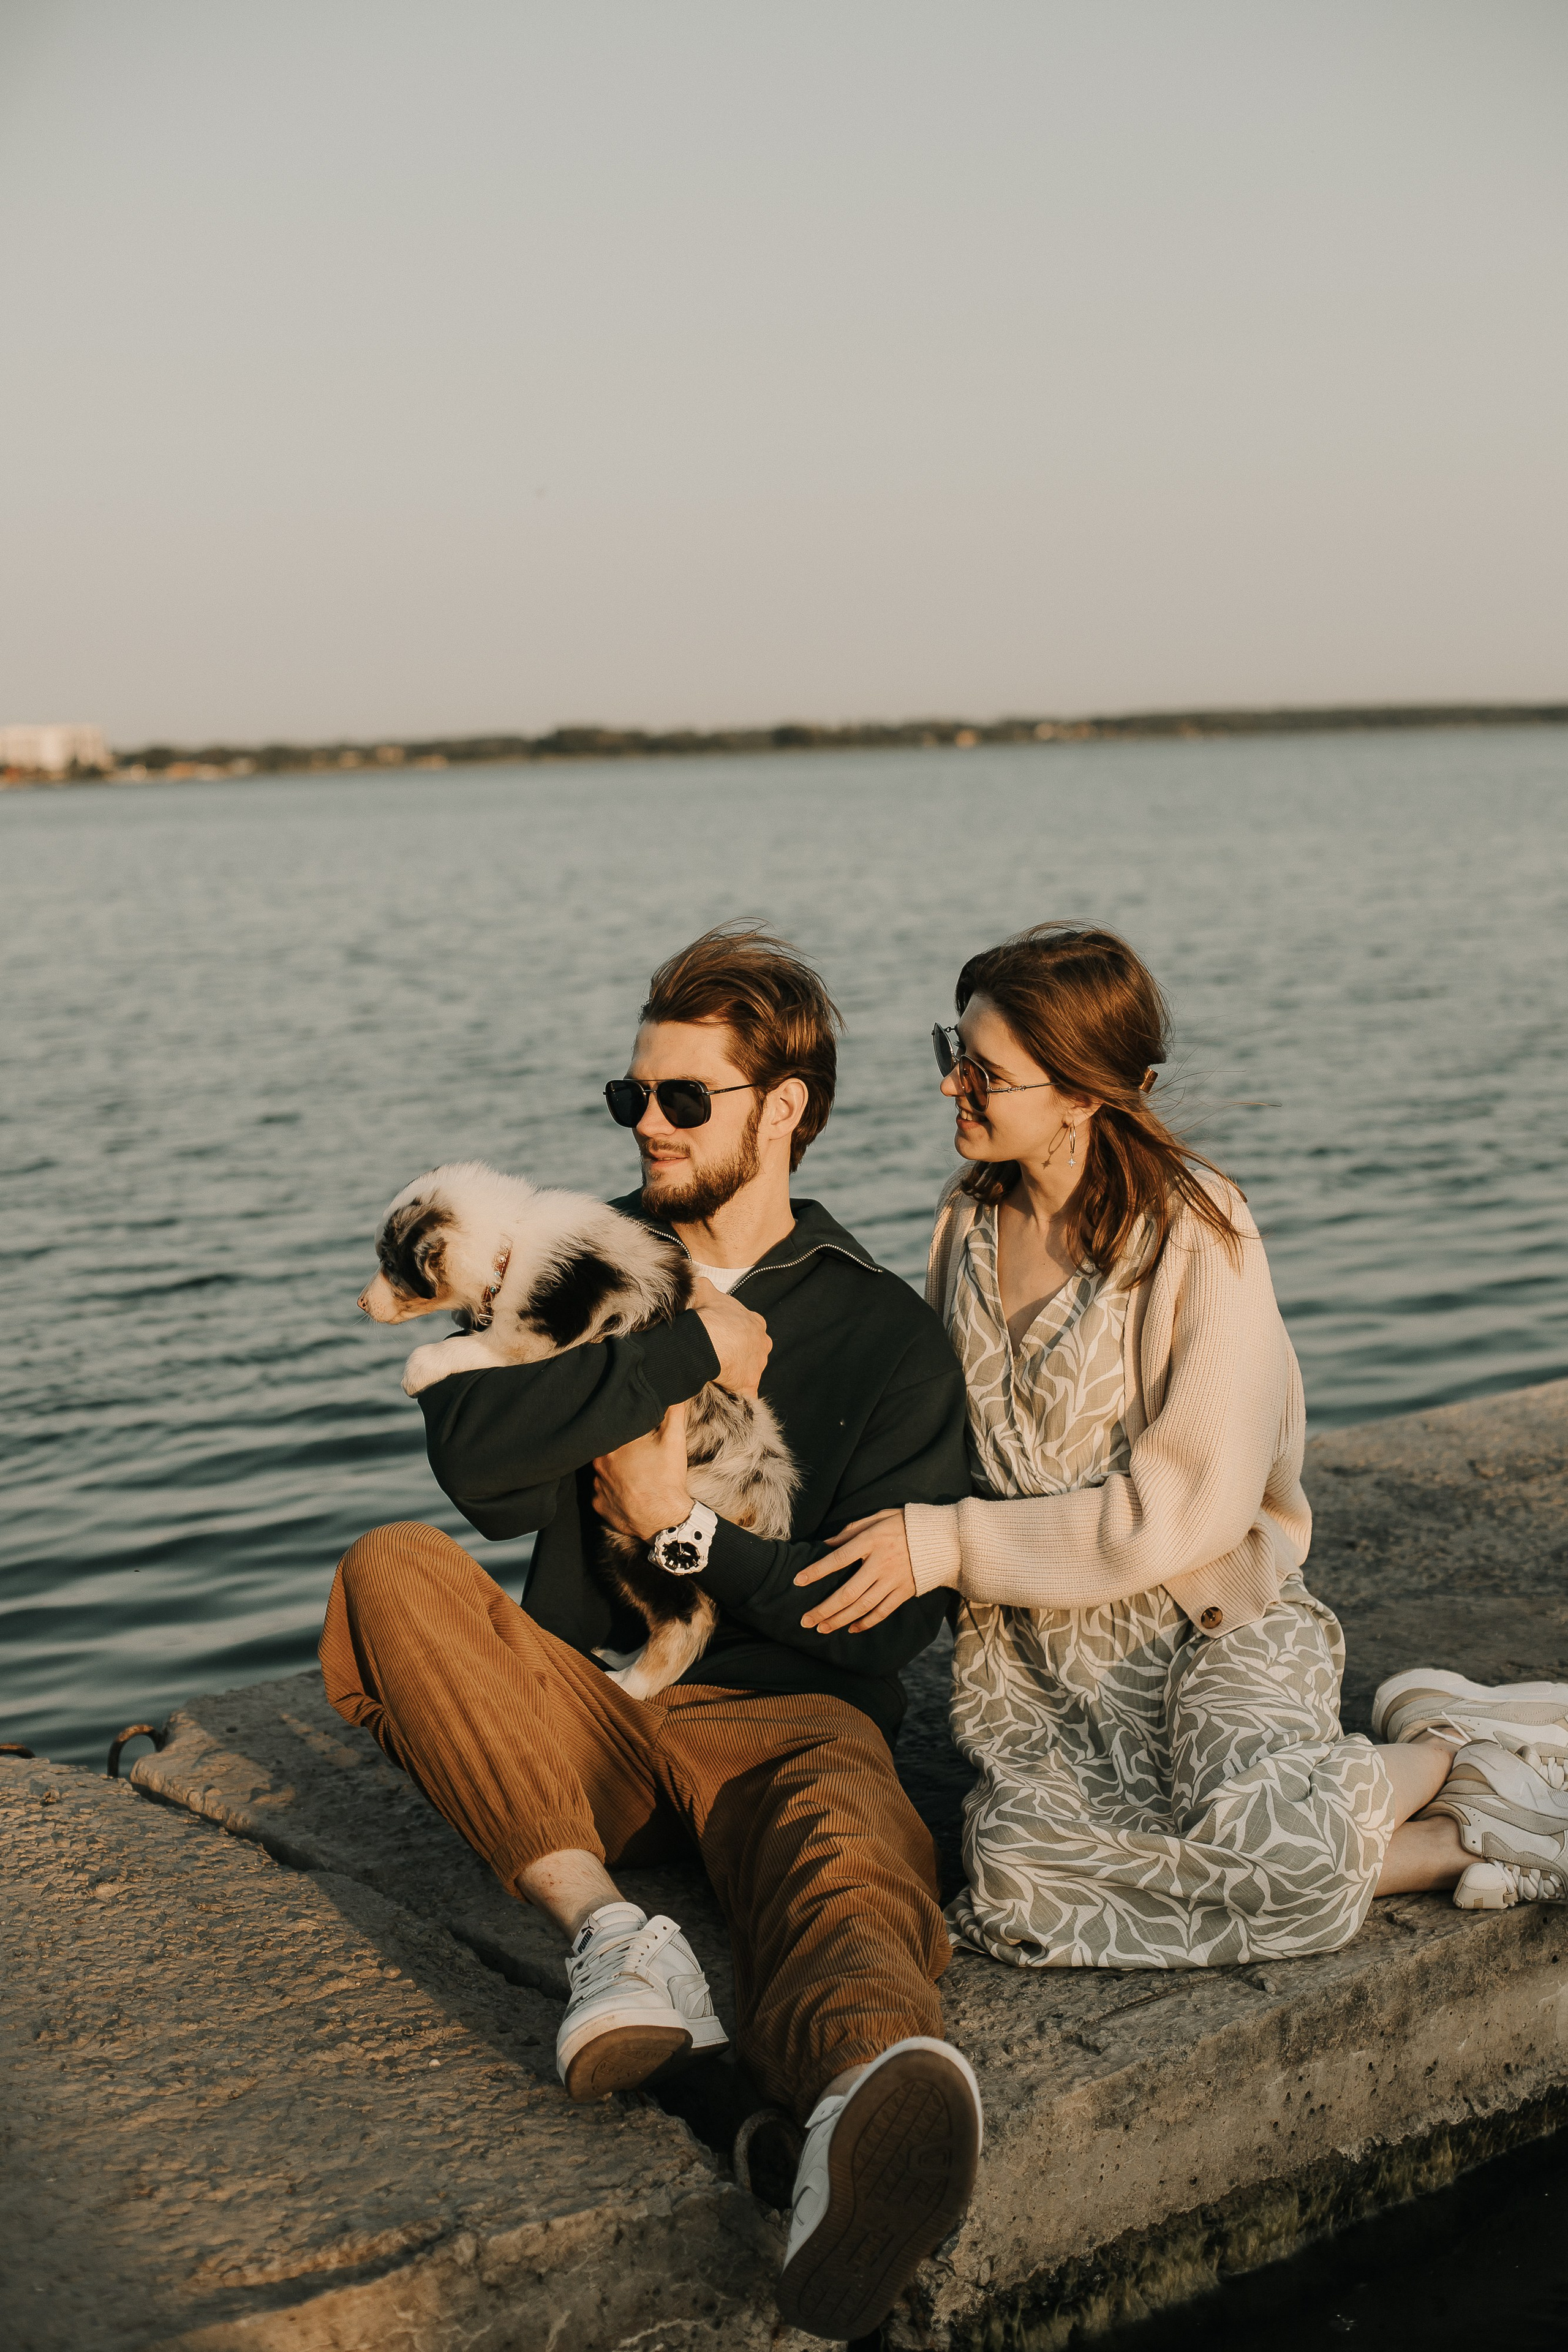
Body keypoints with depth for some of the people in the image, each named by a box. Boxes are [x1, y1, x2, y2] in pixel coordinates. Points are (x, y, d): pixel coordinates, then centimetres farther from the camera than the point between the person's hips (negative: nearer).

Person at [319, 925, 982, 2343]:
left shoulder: (884, 1331, 9)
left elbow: (886, 1618, 0)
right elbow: (472, 1453, -3)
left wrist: (682, 1526, -5)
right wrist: (692, 1353, -4)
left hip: (784, 1711, -3)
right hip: (581, 1710, 3)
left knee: (846, 1835, -38)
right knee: (391, 1571, -25)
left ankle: (870, 2084, -75)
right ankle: (611, 1936, -41)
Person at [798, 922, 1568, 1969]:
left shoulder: (1197, 1231, -12)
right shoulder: (972, 1220, 8)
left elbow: (1195, 1507, -16)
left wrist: (952, 1544, -17)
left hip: (1212, 1617, -5)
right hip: (1037, 1646, 5)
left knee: (1274, 1853, -34)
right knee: (1022, 1884, -25)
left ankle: (1442, 1755, 3)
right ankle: (1451, 1845, -10)